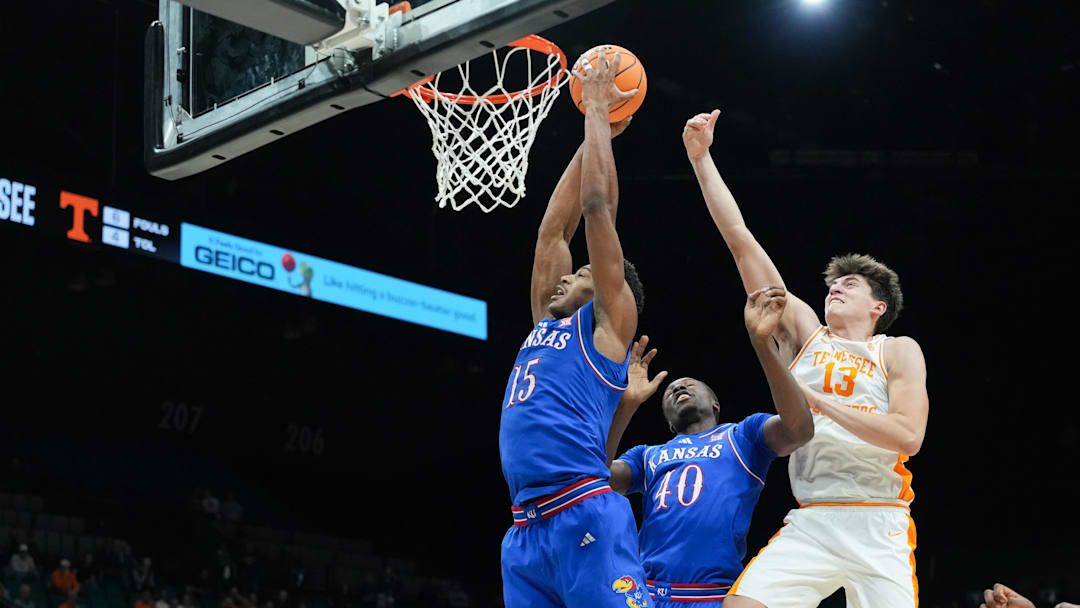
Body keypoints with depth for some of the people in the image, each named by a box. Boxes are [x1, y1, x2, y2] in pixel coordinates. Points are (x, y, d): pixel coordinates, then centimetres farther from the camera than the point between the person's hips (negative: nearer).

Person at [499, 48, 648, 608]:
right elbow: (554, 227, 27)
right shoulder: (545, 323, 26)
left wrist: (598, 111, 10)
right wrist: (590, 136, 29)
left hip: (587, 518, -7)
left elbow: (598, 206, 3)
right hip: (525, 531, 8)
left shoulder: (609, 323, 8)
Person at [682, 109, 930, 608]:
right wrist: (700, 158, 8)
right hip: (808, 524, 2)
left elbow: (908, 435, -9)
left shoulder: (897, 352, 8)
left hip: (878, 528, -2)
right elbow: (739, 237, 11)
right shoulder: (804, 333, 14)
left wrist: (817, 399, -10)